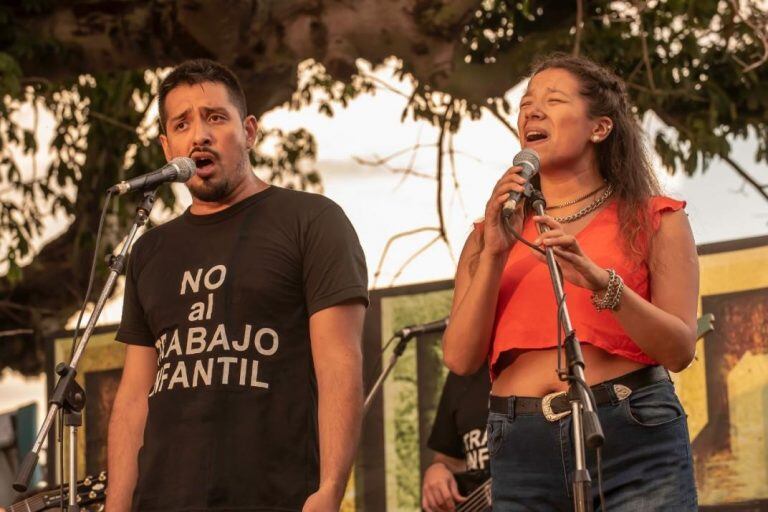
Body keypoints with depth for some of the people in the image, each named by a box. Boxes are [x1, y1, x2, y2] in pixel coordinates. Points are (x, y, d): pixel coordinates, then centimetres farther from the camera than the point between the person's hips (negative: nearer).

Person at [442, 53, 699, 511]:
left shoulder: (653, 220, 8)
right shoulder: (492, 235, 15)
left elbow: (680, 349, -2)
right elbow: (461, 358, 4)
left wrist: (601, 282, -16)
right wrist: (495, 255, -6)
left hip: (634, 442, -2)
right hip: (521, 454, 2)